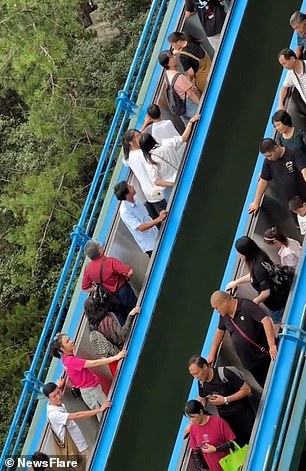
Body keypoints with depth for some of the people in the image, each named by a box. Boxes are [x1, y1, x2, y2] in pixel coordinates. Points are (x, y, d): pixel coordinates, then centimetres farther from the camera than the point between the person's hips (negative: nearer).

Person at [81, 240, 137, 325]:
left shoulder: (88, 268, -12)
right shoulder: (110, 261, -29)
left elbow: (85, 288, 0)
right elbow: (130, 272, -33)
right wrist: (127, 278, -11)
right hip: (123, 292, -5)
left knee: (122, 321, 20)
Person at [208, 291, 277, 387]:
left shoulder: (246, 306, -17)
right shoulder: (224, 315, 5)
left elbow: (266, 320, -27)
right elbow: (219, 331, 22)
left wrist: (272, 346, -34)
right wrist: (212, 354, 22)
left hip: (265, 356, -6)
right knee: (264, 386, 6)